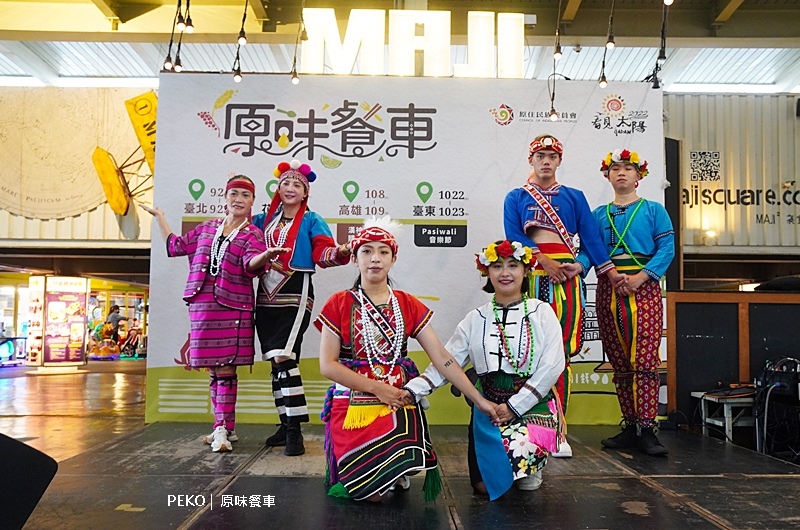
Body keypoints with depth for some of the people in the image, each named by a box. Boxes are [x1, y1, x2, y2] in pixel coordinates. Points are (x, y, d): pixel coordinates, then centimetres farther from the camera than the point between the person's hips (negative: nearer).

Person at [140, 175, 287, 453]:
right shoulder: (207, 227, 17)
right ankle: (225, 428, 20)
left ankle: (222, 430, -1)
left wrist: (265, 255, -40)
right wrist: (159, 217, 36)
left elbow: (251, 265, -18)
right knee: (213, 370, 9)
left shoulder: (252, 234, 2)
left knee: (225, 368, -8)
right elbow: (175, 245, 30)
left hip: (232, 309, -5)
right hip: (202, 307, 5)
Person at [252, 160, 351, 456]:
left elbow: (323, 252, -11)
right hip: (267, 297, 6)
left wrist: (339, 253, -32)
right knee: (275, 362, 8)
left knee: (284, 358, -17)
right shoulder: (265, 219, 16)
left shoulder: (311, 221, 2)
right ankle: (285, 424, 19)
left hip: (295, 295, -6)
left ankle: (295, 430, -12)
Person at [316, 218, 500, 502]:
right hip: (353, 406, -2)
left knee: (408, 476, -21)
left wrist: (479, 400, -6)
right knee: (369, 493, -15)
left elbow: (442, 357, 1)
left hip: (399, 406, 2)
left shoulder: (408, 305, 5)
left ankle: (398, 473, 15)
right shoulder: (339, 305, -2)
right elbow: (327, 365, -7)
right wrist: (378, 388, -14)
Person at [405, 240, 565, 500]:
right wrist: (412, 389, -15)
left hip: (533, 404, -2)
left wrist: (514, 406, -15)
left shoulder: (541, 312, -2)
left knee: (520, 452, -27)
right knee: (485, 485, -5)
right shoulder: (476, 319, 5)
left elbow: (552, 366, -10)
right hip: (488, 406, 2)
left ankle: (531, 468, 11)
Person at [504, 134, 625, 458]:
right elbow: (513, 236, 1)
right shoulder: (515, 198, 15)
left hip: (566, 276, 1)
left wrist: (611, 273, 0)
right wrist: (544, 261, -12)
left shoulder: (574, 197, 18)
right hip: (530, 276, 0)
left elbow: (591, 237, 10)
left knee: (561, 353, -6)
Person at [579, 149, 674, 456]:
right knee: (620, 364, 5)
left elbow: (666, 249, -2)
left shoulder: (653, 210, 8)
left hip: (644, 289, -3)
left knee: (645, 361, -11)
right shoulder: (599, 214, 16)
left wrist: (640, 277, -15)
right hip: (608, 291, 3)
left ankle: (647, 430, -8)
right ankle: (630, 428, 13)